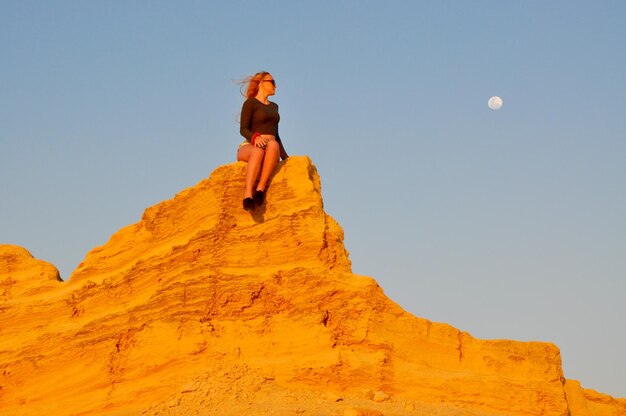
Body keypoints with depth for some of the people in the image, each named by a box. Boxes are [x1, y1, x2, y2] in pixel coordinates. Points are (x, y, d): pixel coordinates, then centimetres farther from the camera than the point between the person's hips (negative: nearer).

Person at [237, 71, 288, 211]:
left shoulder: (274, 106, 28)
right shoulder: (250, 103, 8)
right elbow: (243, 129, -4)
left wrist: (285, 157, 23)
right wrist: (255, 137, -26)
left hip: (271, 148, 4)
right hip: (249, 147, -4)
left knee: (273, 145, -36)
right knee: (258, 151, -42)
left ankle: (261, 189, -47)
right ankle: (248, 194, -55)